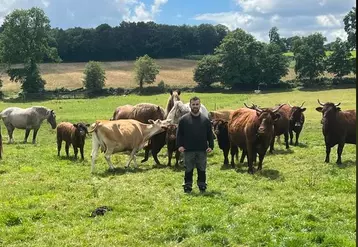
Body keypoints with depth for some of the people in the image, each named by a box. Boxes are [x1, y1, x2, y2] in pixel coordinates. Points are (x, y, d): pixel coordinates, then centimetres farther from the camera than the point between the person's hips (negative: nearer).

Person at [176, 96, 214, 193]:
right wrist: (179, 145, -9)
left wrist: (211, 146, -1)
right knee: (188, 170, 6)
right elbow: (179, 133, 1)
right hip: (188, 150, -1)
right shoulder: (183, 119, 0)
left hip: (202, 150, 2)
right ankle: (187, 187, 15)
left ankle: (202, 186, 18)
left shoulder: (205, 120, 6)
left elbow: (210, 134, 8)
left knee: (202, 170, 8)